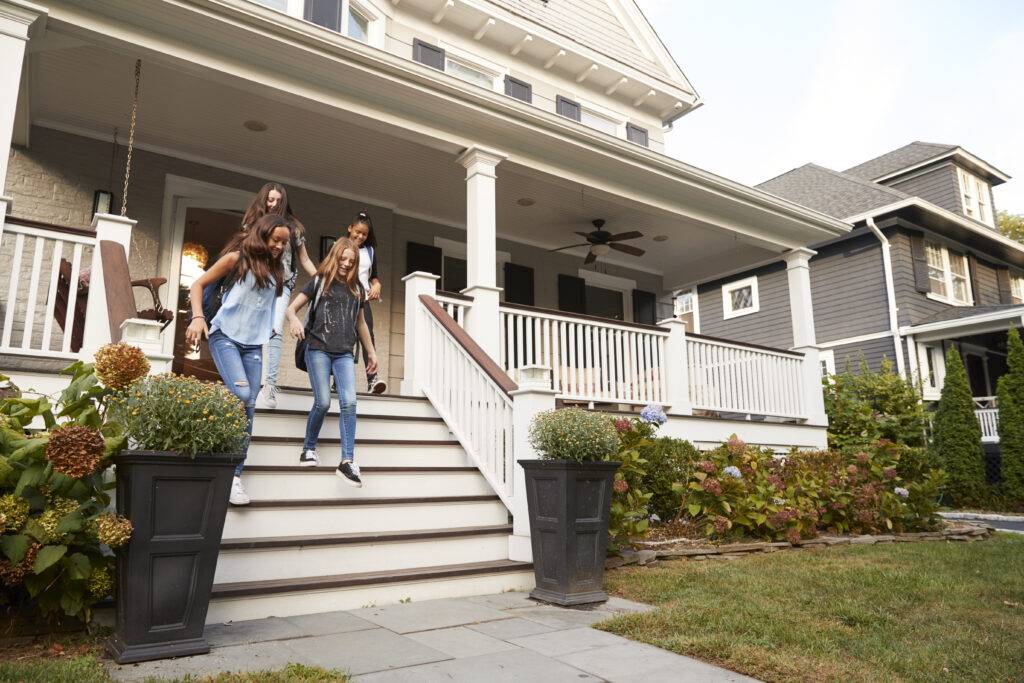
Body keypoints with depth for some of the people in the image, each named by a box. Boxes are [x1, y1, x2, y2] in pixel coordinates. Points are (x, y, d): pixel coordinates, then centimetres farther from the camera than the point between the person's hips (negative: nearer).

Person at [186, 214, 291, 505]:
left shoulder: (276, 271, 14)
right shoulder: (237, 259, 0)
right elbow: (197, 285, 1)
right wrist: (198, 317, -14)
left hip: (253, 345, 5)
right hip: (225, 336, -5)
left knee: (249, 406, -3)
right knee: (241, 394, -24)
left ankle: (235, 473, 2)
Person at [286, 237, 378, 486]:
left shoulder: (357, 289, 15)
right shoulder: (319, 282, 5)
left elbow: (360, 323, 25)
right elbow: (291, 308, 3)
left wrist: (371, 351, 25)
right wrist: (294, 321, -20)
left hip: (344, 354, 3)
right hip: (318, 349, -3)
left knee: (349, 402, -13)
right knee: (323, 402, -10)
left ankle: (347, 461, -13)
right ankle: (309, 448, 16)